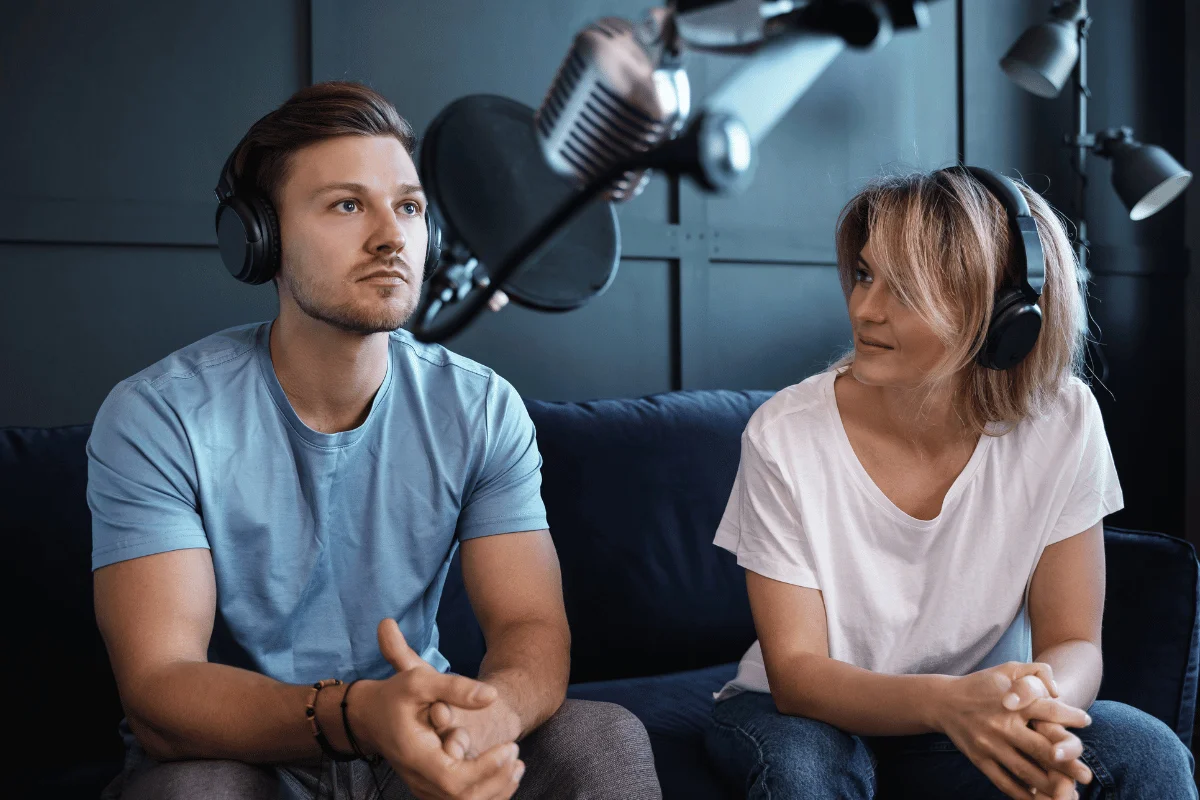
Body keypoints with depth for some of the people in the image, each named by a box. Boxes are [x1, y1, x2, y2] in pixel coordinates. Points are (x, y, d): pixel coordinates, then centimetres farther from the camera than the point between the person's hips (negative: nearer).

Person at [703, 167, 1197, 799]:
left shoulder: (1062, 423, -14)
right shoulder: (784, 436, -20)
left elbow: (1072, 642, -10)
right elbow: (796, 673, -19)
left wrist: (1036, 705, -36)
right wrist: (948, 700, -39)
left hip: (971, 724, 2)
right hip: (811, 715, -1)